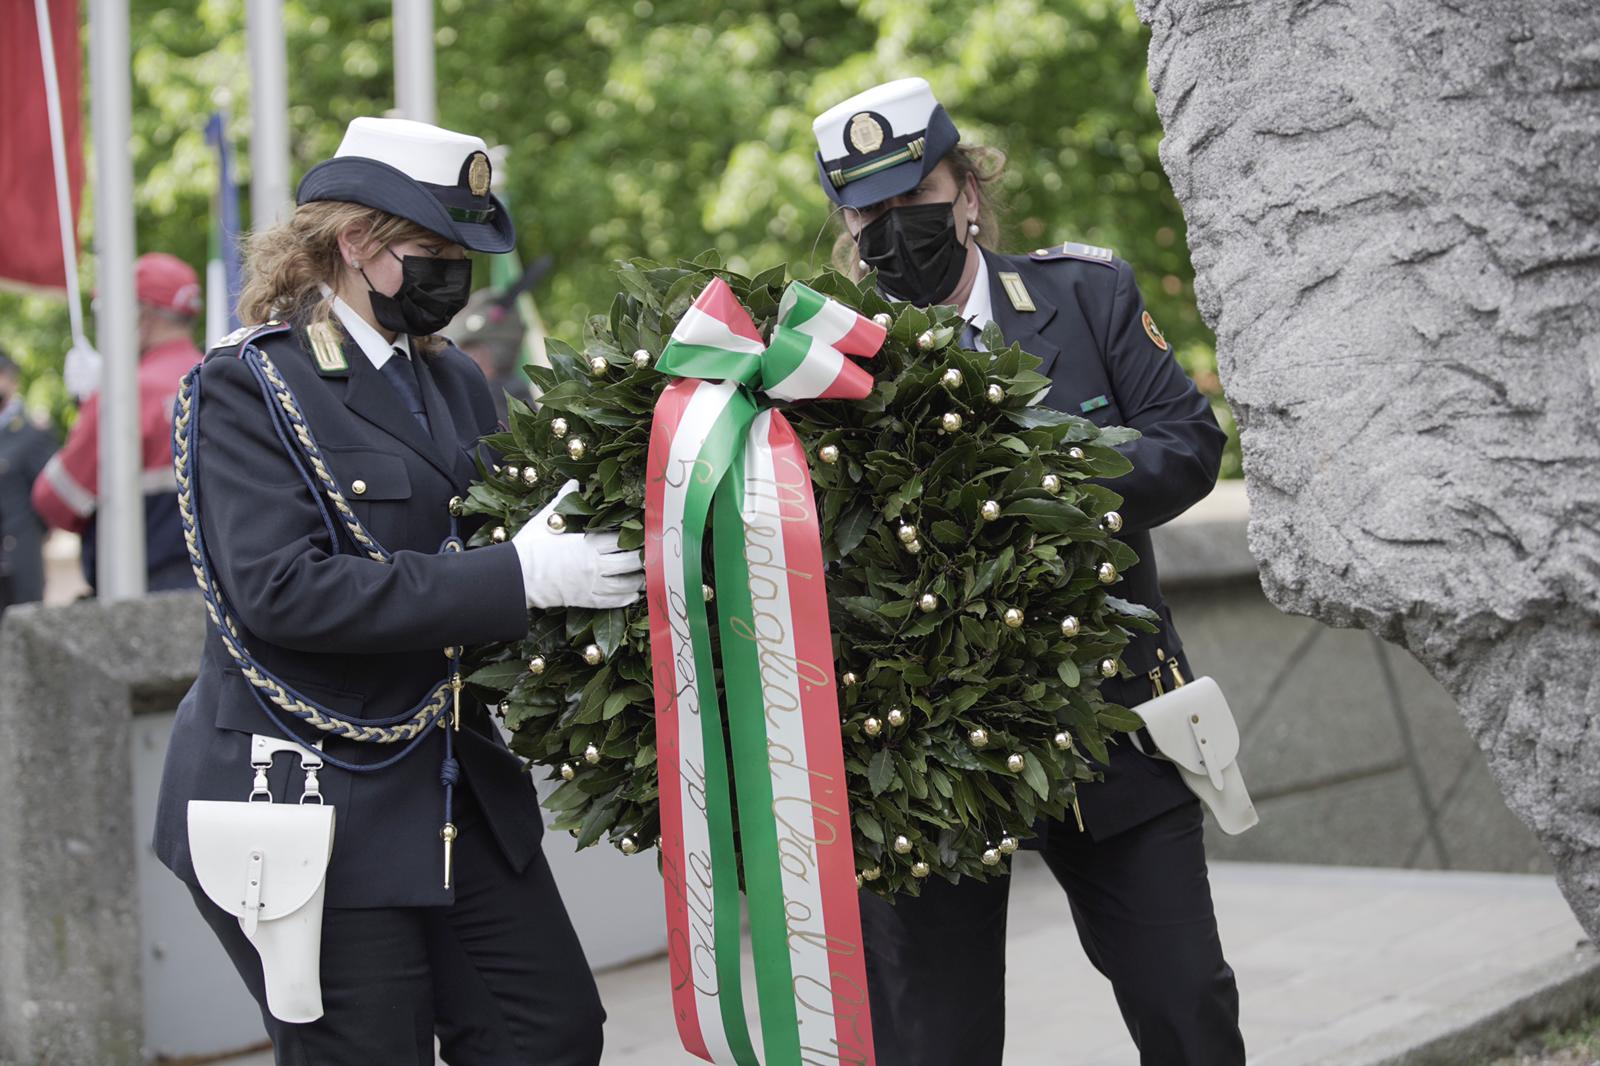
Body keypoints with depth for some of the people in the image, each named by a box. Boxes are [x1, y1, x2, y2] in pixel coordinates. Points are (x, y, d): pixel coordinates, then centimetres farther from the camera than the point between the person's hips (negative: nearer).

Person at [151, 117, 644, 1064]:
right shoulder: (251, 384, -11)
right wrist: (516, 578, -27)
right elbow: (280, 587, -23)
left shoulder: (453, 380, 11)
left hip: (456, 788, 7)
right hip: (310, 799, -7)